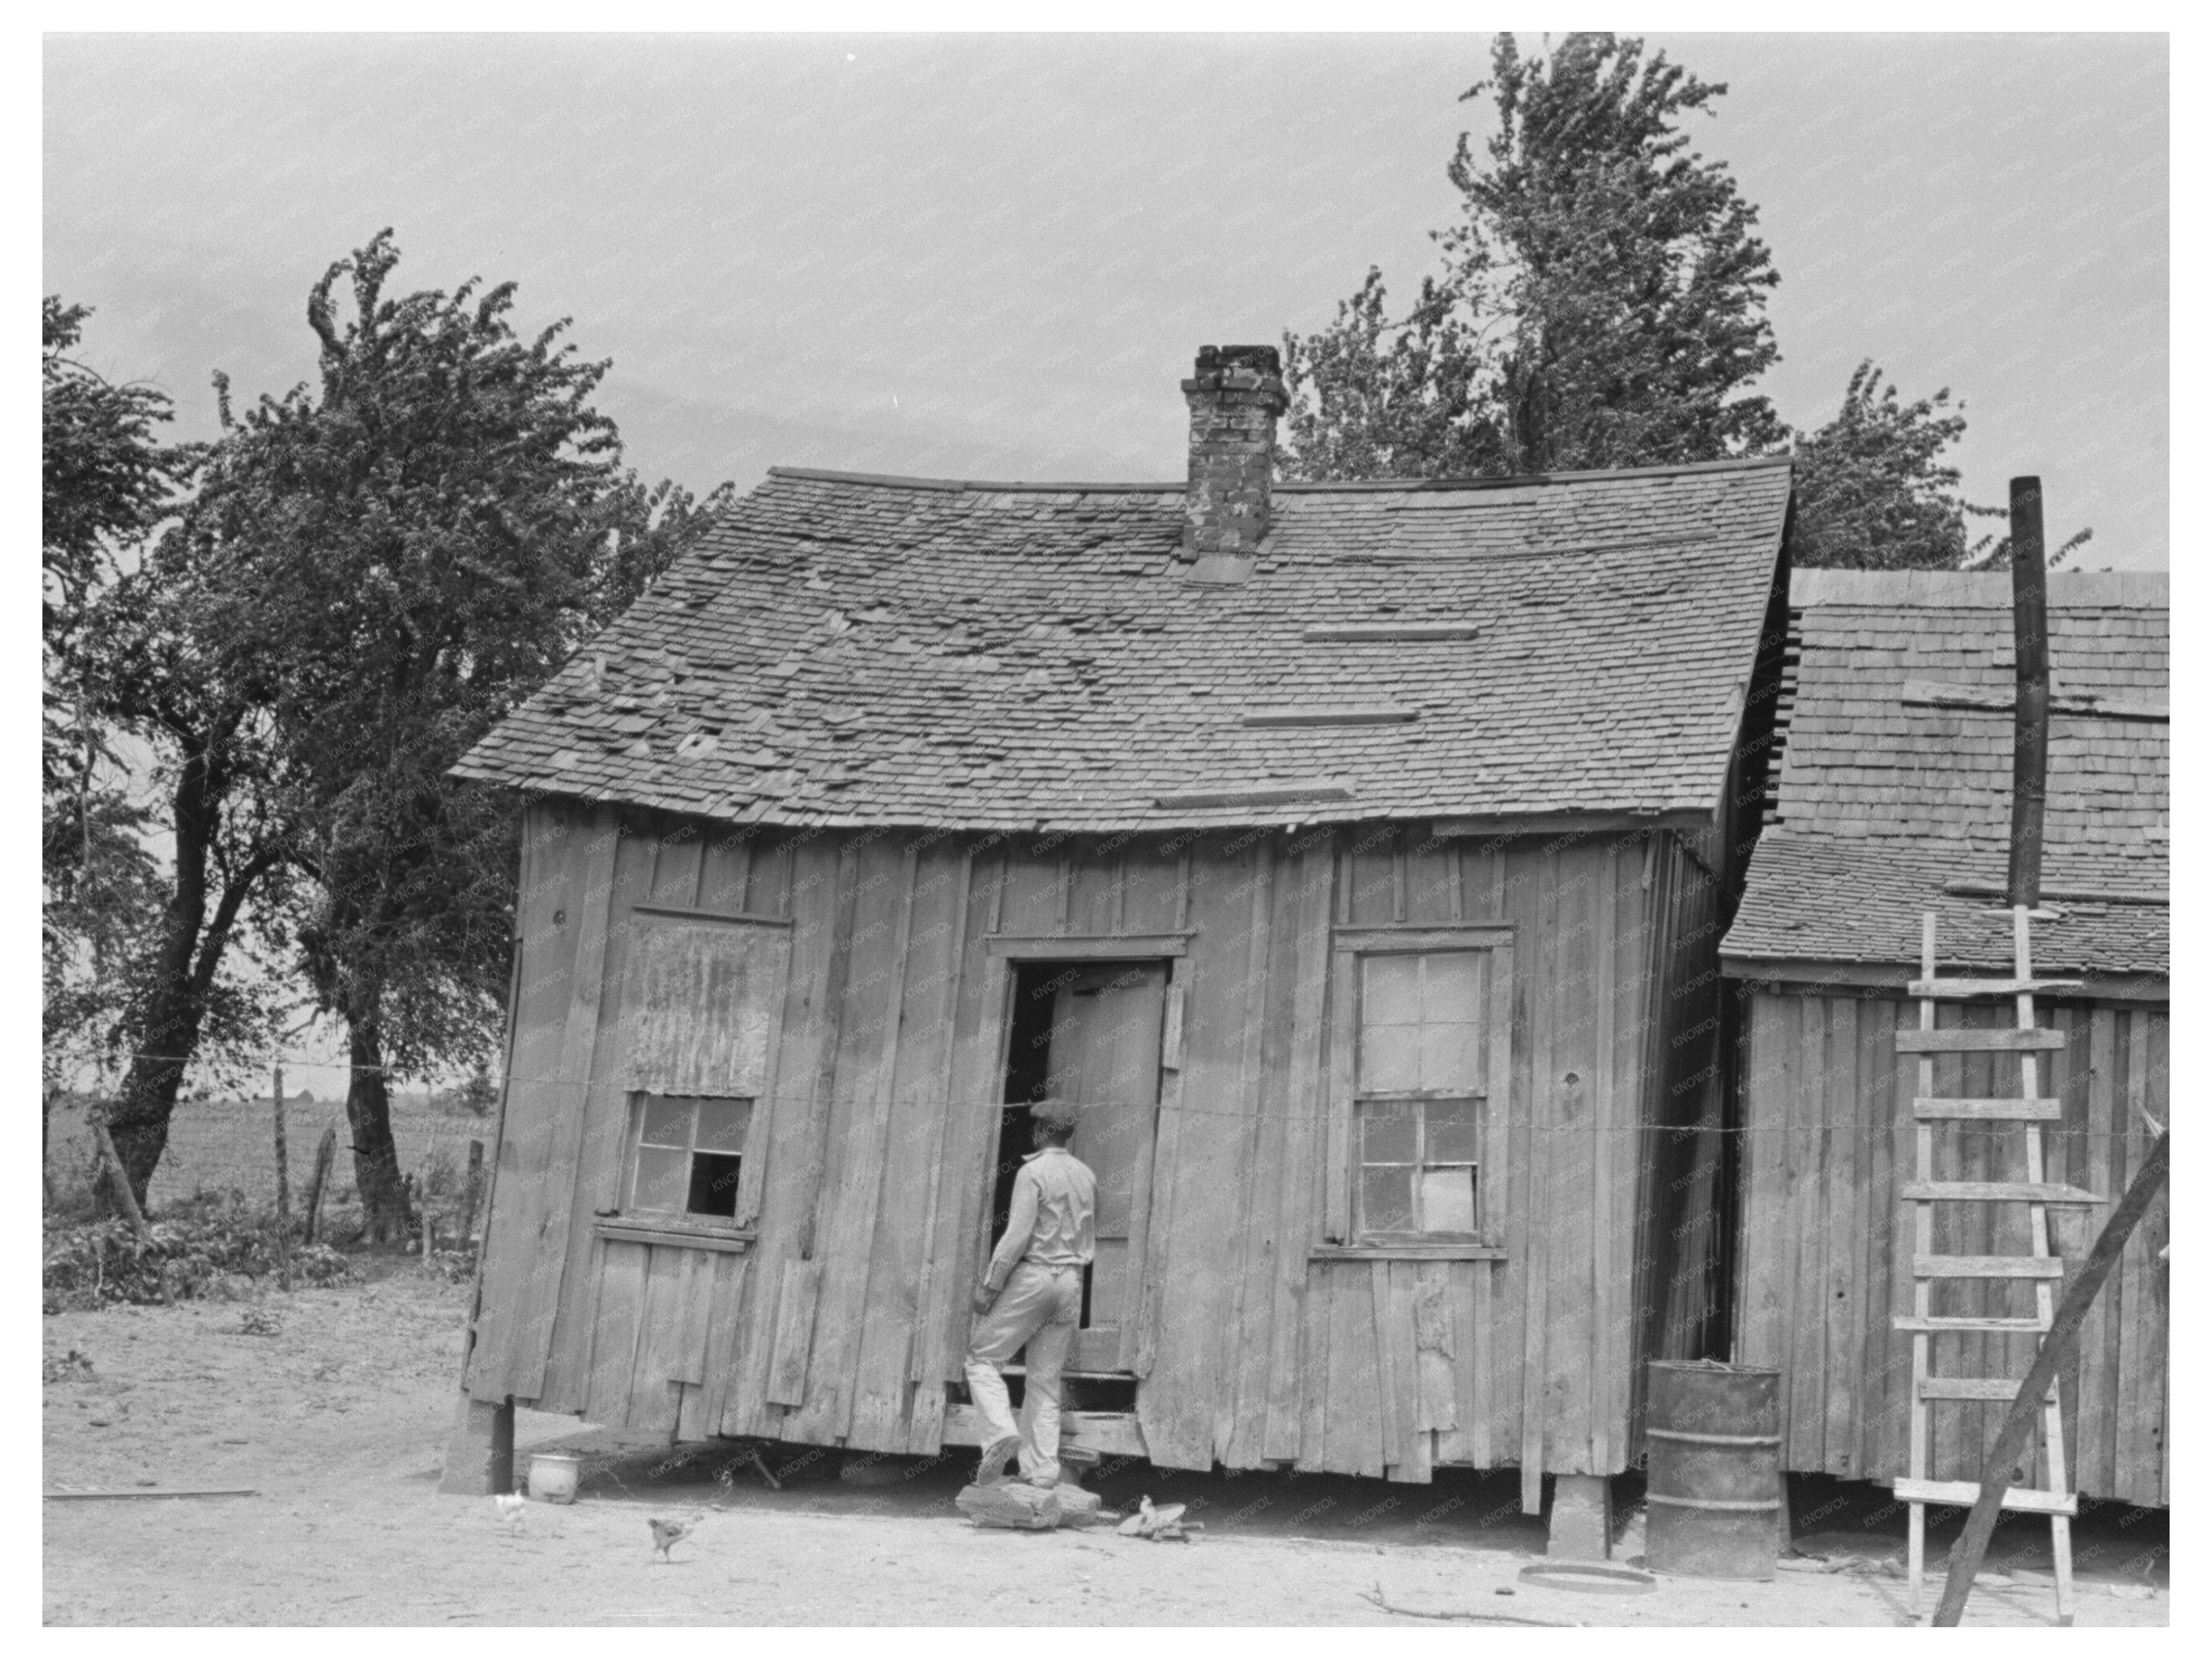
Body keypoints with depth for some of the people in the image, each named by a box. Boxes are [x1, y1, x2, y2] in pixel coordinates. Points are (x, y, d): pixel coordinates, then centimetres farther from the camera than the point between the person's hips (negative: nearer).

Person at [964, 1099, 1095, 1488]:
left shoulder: (1033, 1172, -9)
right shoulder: (1087, 1175, 11)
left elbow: (1017, 1236, -14)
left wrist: (989, 1285, -10)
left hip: (1033, 1275, -6)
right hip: (1072, 1280, 6)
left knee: (983, 1357, 3)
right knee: (1046, 1378, 8)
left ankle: (1000, 1431, -18)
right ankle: (1042, 1469, 2)